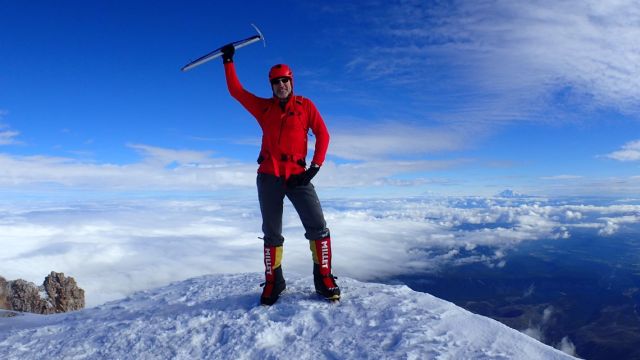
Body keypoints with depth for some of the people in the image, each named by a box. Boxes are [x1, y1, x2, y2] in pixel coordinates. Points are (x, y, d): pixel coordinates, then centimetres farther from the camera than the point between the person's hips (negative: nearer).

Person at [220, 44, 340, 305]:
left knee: (318, 228, -12)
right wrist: (228, 61, 15)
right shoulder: (263, 107, 14)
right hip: (268, 176, 2)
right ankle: (273, 283, 21)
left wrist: (314, 167, -6)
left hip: (297, 176, -2)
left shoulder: (305, 105, 8)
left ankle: (324, 279, 2)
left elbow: (323, 135, 3)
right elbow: (235, 90, 18)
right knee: (272, 234, 8)